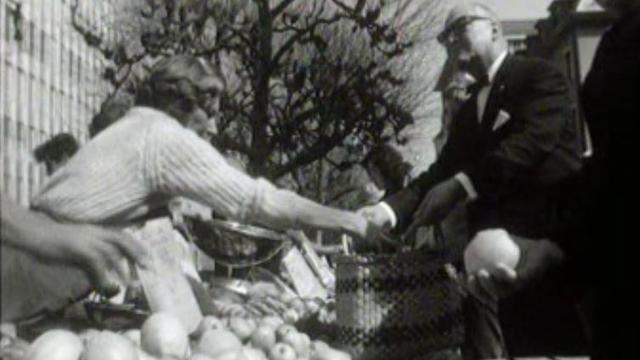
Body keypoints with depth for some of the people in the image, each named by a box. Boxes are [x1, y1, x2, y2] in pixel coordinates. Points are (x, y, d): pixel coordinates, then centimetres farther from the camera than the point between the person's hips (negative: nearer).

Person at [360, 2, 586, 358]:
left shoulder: (539, 76, 0)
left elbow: (533, 139, -18)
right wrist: (388, 210, -6)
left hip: (554, 231, -6)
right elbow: (442, 170, 13)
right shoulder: (468, 110, 22)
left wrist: (460, 186, -28)